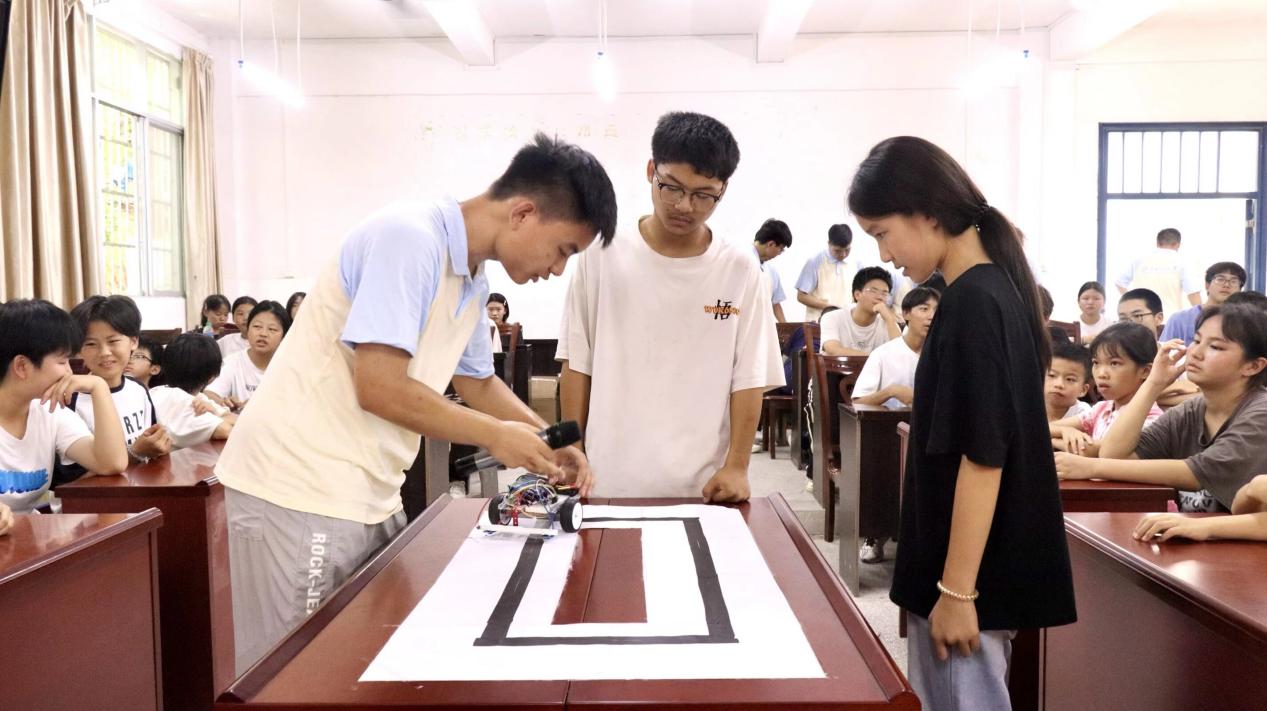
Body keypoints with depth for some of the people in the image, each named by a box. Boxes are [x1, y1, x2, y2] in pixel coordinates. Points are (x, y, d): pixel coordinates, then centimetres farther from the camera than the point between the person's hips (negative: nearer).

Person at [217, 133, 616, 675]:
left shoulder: (472, 281, 9)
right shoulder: (408, 238, -20)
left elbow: (478, 383, 22)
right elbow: (379, 388, -25)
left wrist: (547, 443, 8)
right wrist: (495, 436, -15)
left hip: (368, 498, 9)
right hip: (301, 491, -9)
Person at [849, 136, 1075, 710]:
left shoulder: (971, 302, -20)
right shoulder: (992, 289, 9)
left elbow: (983, 457, -22)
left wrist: (956, 591, -19)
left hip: (970, 575, -9)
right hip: (976, 565, 9)